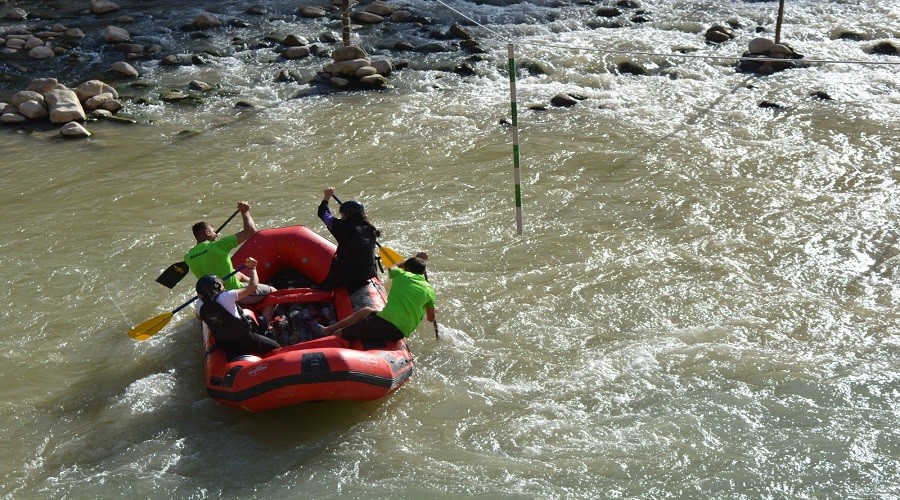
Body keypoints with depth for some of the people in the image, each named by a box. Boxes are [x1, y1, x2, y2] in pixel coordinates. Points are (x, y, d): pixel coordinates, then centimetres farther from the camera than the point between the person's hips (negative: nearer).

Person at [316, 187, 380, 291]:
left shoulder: (344, 227, -13)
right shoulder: (370, 229, 0)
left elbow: (322, 213, 0)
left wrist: (327, 197, 17)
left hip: (347, 274, -5)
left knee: (322, 289, 7)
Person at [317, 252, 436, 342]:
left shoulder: (402, 275, 6)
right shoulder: (429, 290, 9)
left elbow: (391, 268, 32)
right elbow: (431, 318, 19)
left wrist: (415, 258, 42)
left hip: (384, 322, -5)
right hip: (400, 334, 5)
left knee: (338, 336, 4)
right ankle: (328, 330, 40)